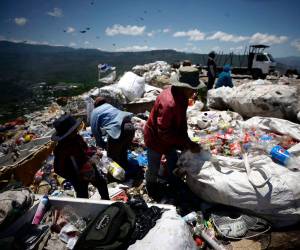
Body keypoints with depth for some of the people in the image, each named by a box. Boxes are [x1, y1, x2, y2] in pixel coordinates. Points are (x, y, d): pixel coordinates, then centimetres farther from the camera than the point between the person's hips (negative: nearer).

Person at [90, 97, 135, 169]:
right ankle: (124, 170, 44)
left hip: (118, 129, -7)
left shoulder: (95, 112, 16)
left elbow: (95, 130, 16)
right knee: (123, 152, 28)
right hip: (131, 127, 7)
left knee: (112, 157, 13)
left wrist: (101, 144, 29)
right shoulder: (110, 106, 32)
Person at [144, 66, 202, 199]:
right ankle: (151, 186, 46)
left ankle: (174, 182, 54)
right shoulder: (169, 103, -39)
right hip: (156, 138, -8)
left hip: (169, 137, 8)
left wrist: (185, 138, -5)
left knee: (173, 162, 26)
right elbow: (163, 132, -34)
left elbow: (182, 119, 2)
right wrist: (186, 143, -29)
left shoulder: (181, 96, -9)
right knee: (154, 168, 15)